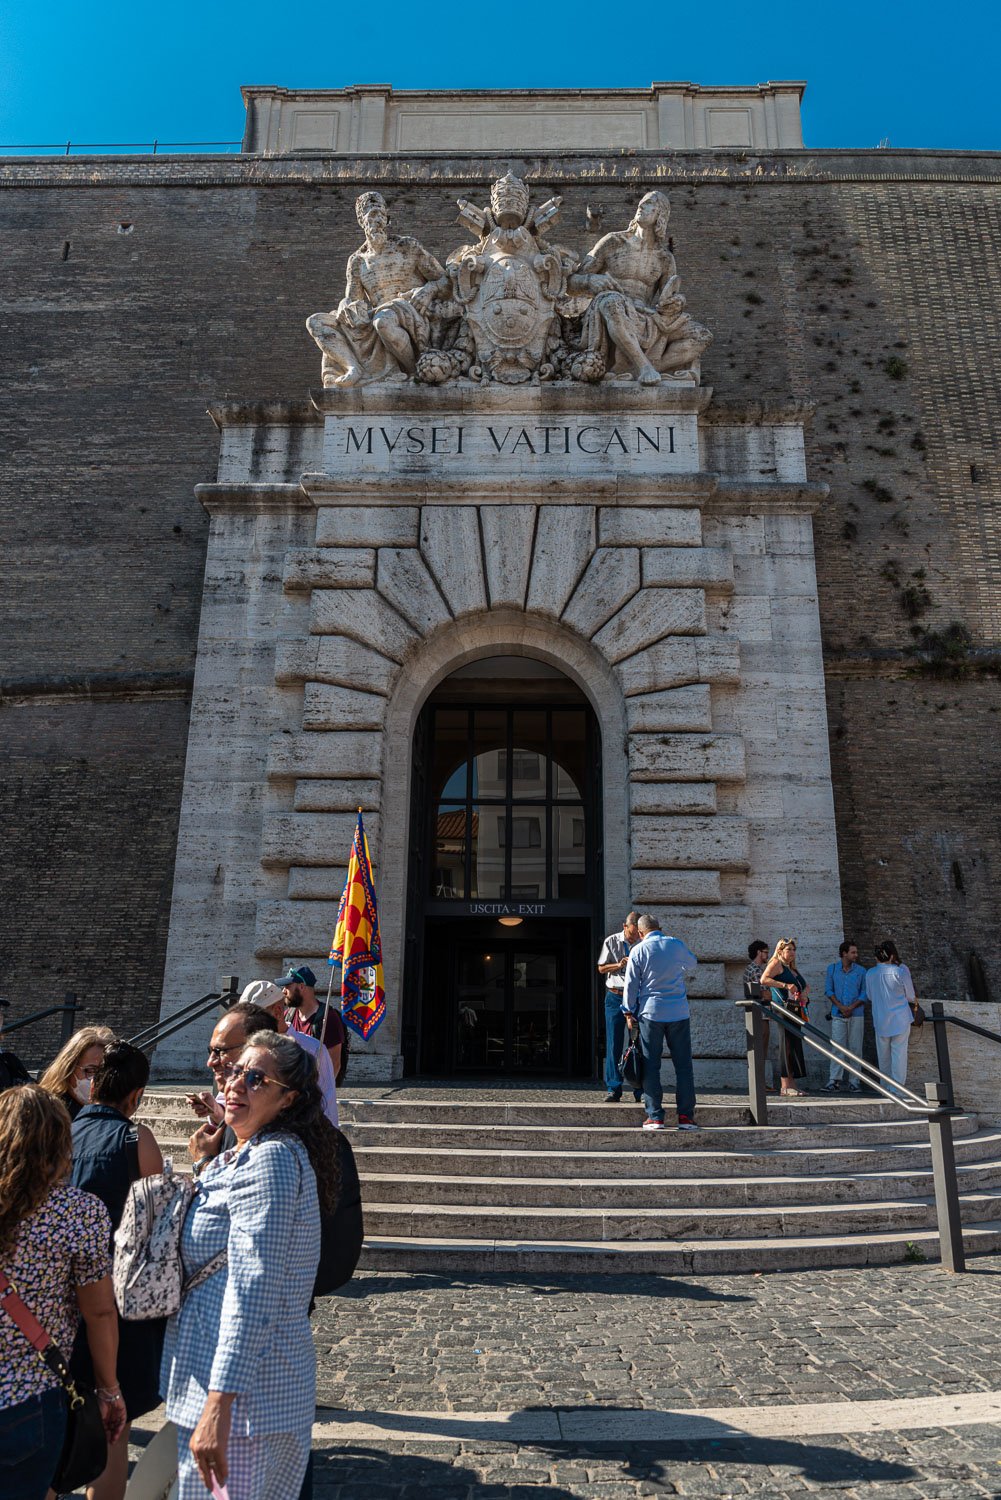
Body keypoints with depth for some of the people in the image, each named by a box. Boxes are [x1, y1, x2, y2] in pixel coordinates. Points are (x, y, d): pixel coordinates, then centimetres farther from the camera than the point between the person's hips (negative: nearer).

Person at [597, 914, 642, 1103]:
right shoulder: (611, 942, 4)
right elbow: (601, 968, 7)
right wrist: (619, 965, -11)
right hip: (615, 996, -1)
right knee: (613, 1044, -2)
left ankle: (641, 1091, 7)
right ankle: (613, 1089, 3)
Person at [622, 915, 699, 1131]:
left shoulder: (639, 950, -2)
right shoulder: (676, 944, 4)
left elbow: (631, 984, -1)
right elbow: (693, 963, 23)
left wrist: (629, 1013, 7)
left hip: (650, 1013, -2)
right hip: (679, 1013, 2)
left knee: (651, 1067, 4)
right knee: (683, 1065, 6)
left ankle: (655, 1116, 3)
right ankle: (686, 1116, 5)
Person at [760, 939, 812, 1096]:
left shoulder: (792, 968, 24)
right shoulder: (776, 963, -1)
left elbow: (806, 985, 26)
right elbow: (764, 979, -15)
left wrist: (804, 993, 3)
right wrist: (785, 985, -20)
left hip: (795, 1010, 8)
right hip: (784, 1009, -8)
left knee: (795, 1045, 7)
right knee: (787, 1045, -9)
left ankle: (790, 1084, 12)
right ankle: (785, 1085, -8)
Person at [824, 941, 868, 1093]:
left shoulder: (861, 971, 4)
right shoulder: (832, 969, 5)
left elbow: (864, 993, 1)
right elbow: (828, 990, 3)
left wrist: (851, 1007, -11)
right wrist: (840, 1006, -10)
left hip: (856, 1014, 0)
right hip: (838, 1015, 0)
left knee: (855, 1048, 2)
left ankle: (854, 1081, 8)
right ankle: (834, 1080, -2)